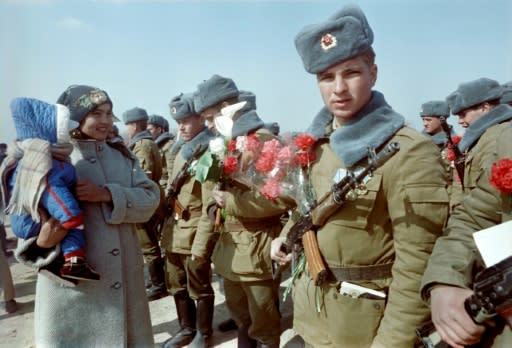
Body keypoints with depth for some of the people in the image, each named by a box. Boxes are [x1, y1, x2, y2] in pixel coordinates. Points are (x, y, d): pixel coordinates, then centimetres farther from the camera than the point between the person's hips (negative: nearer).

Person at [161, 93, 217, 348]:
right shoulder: (182, 149, 12)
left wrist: (202, 242, -21)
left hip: (194, 229, -8)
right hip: (175, 230, 8)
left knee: (199, 286, 8)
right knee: (178, 284, 19)